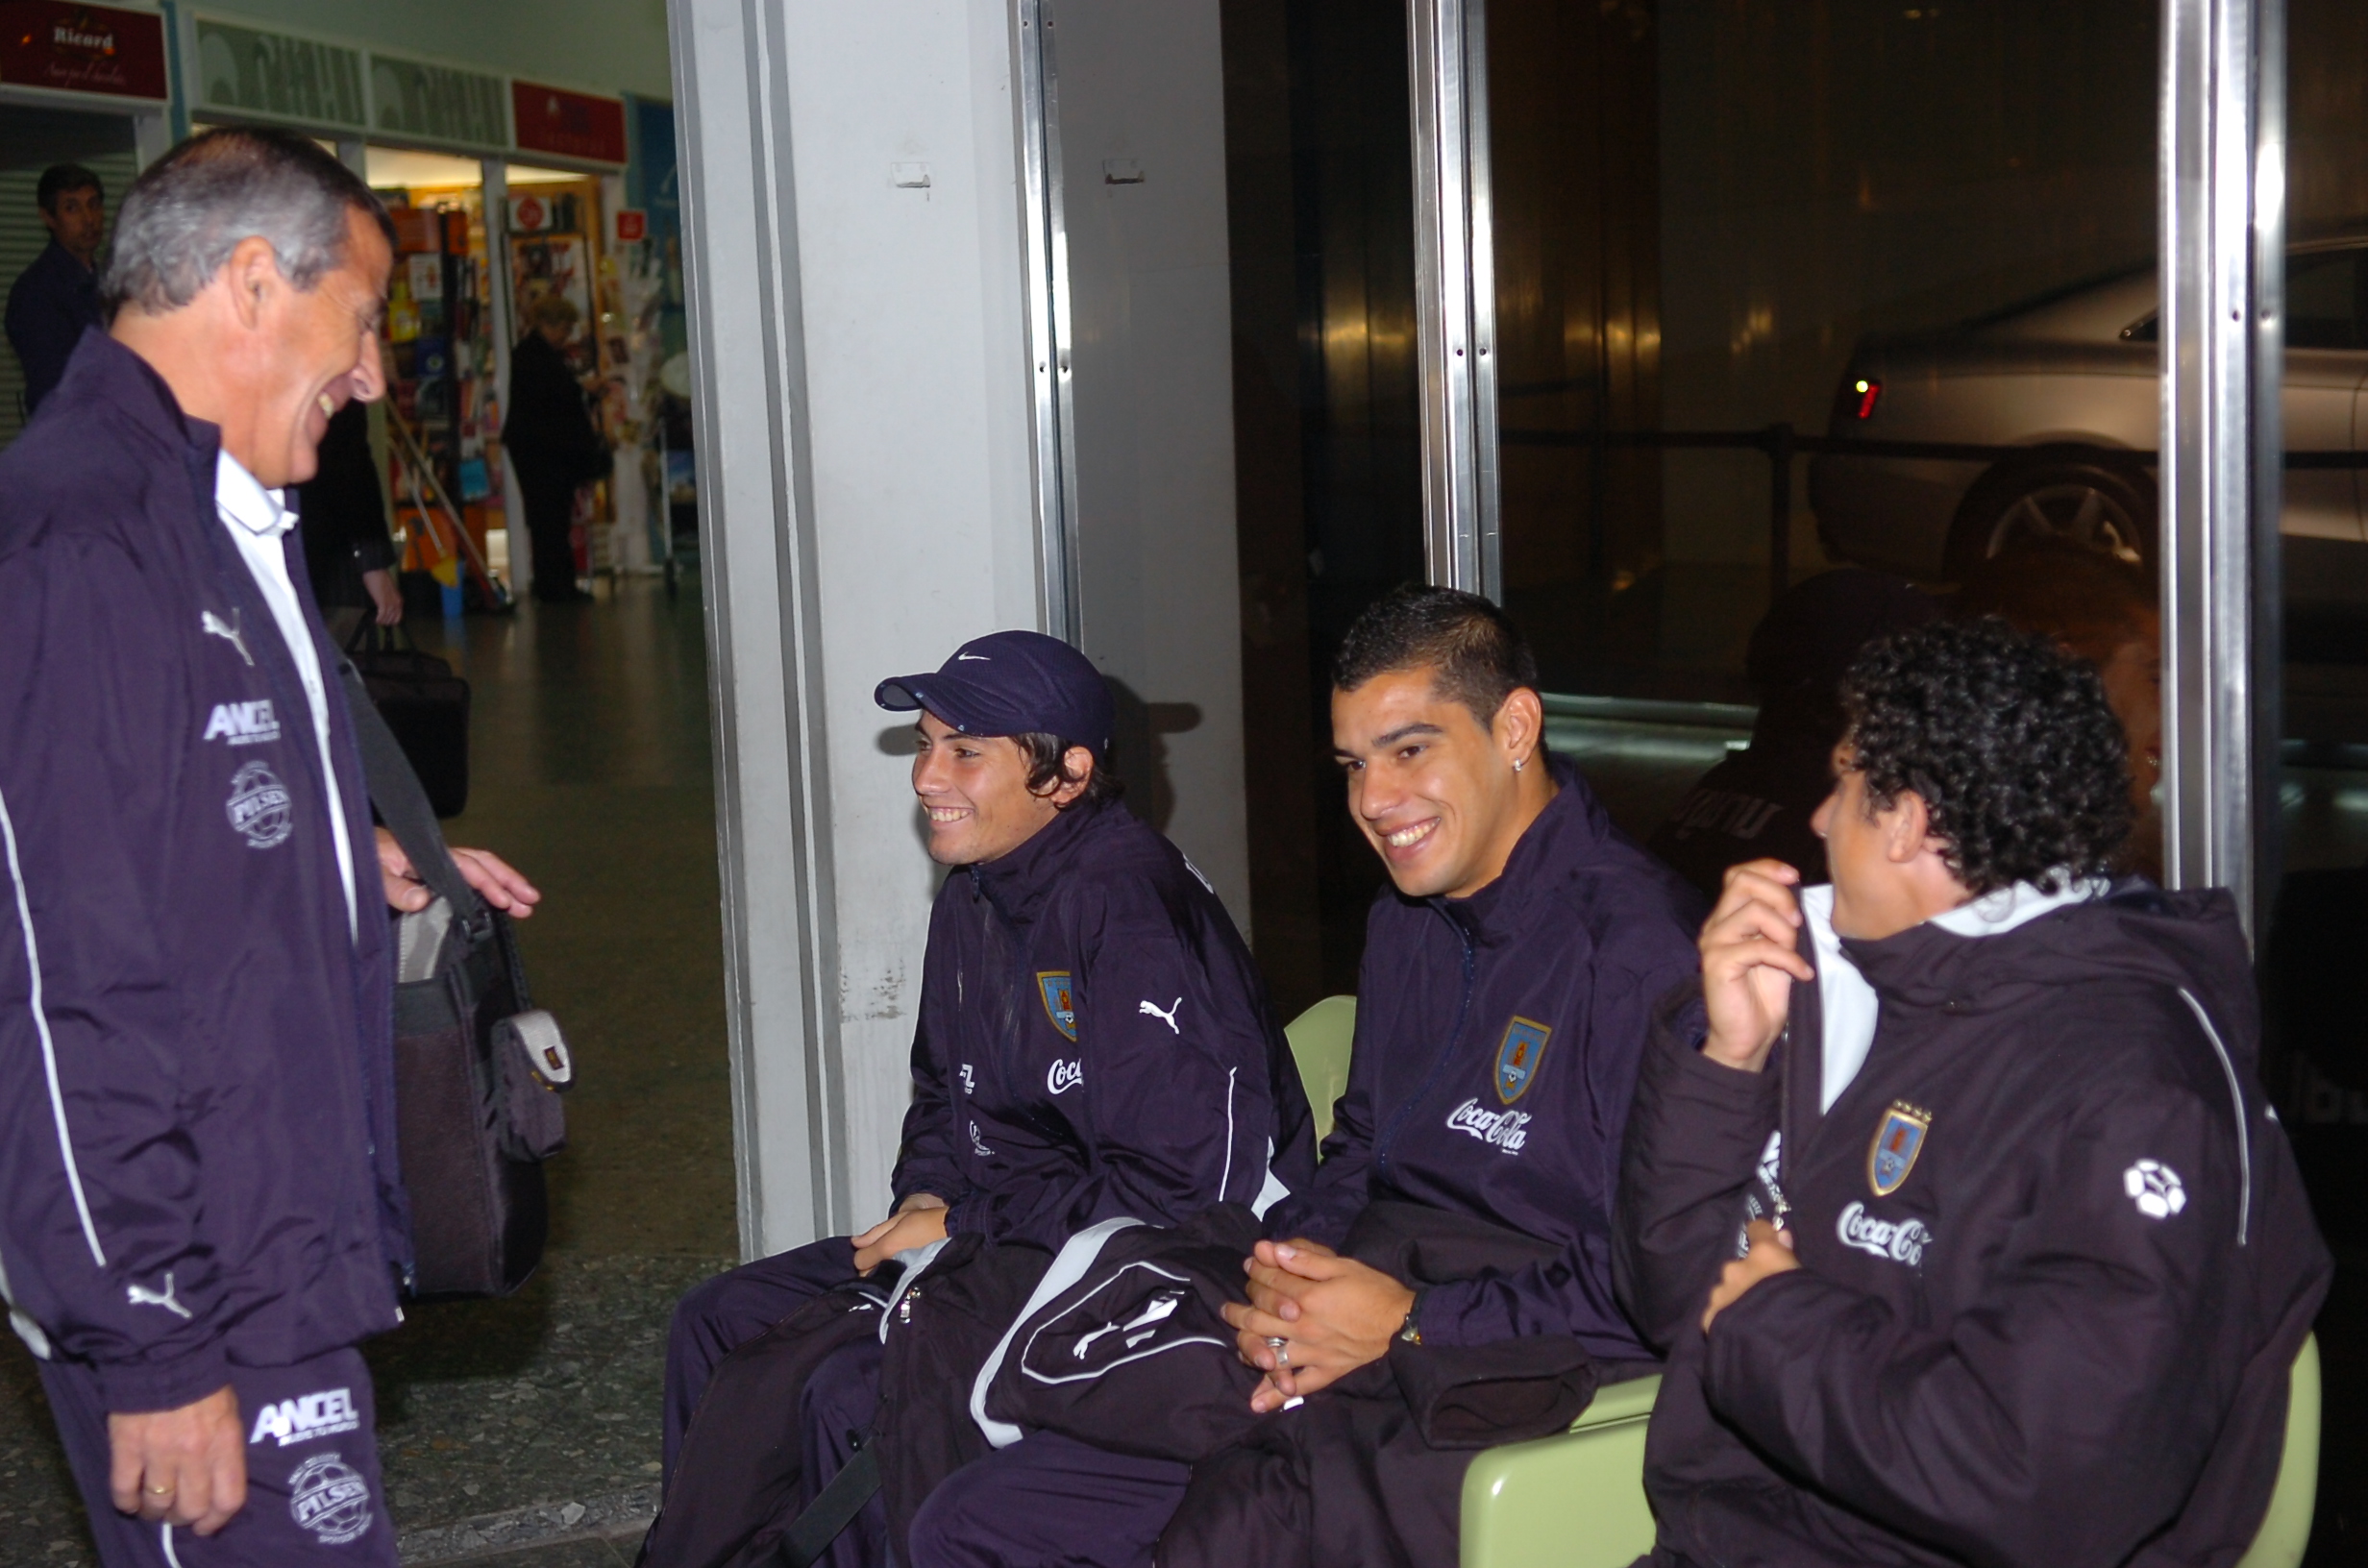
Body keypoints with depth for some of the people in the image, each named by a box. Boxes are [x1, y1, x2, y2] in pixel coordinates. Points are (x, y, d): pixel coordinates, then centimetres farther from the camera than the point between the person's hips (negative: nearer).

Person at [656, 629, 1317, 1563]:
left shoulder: (1131, 909, -21)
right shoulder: (975, 893, 8)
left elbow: (1181, 1187, -24)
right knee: (719, 1324, 3)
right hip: (991, 1236, 10)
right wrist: (924, 1198, 2)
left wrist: (960, 1232, -16)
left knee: (860, 1390, -27)